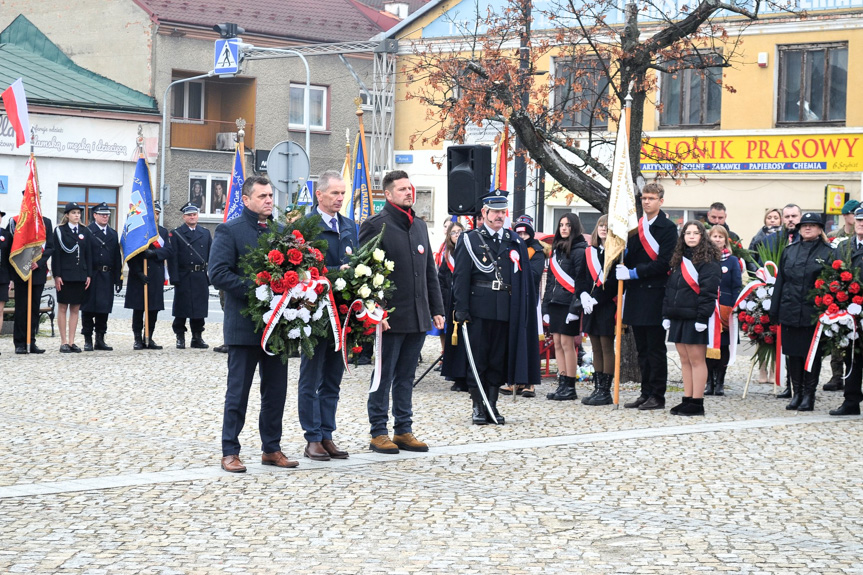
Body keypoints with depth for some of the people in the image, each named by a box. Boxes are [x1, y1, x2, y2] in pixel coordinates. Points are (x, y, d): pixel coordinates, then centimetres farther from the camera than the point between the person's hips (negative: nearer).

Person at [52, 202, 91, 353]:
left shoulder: (84, 232, 11)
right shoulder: (60, 231, -1)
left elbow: (88, 254, 11)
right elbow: (56, 254, -5)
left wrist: (88, 275, 4)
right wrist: (57, 275, -12)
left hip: (80, 275, 4)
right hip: (65, 274, -4)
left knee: (75, 309, 5)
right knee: (63, 308, 0)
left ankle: (71, 342, 9)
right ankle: (63, 342, 4)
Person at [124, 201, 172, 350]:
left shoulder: (163, 232, 14)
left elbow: (168, 250, 1)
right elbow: (131, 254, -4)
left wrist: (154, 253, -19)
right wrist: (138, 273, -12)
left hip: (157, 276, 3)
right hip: (139, 275, -3)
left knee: (154, 309, 4)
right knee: (138, 308, -1)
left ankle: (149, 338, 12)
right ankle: (138, 339, 4)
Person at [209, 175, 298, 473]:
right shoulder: (229, 231, -4)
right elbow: (218, 273, -13)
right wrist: (255, 290, -20)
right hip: (244, 324, -6)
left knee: (276, 390, 10)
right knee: (238, 391, 0)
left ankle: (271, 448, 19)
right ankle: (230, 452, 6)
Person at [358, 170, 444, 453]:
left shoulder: (419, 225, 15)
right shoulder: (375, 225, -7)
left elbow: (430, 271, 19)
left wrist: (436, 309, 13)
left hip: (418, 318, 7)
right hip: (390, 318, -7)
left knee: (406, 377, 12)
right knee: (384, 376, 0)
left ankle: (403, 431, 18)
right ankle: (379, 433, 7)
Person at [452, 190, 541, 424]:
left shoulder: (515, 242, 13)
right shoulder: (470, 240, 3)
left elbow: (525, 279, 13)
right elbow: (460, 277, -2)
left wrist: (523, 311, 6)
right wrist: (461, 310, -10)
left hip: (506, 311, 3)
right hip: (479, 309, -3)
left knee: (499, 360, 6)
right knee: (477, 360, 0)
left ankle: (492, 406, 14)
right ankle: (478, 407, 8)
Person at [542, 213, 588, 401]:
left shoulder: (579, 250, -6)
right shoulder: (557, 249, 17)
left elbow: (580, 279, -12)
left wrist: (576, 306, -18)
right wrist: (546, 305, 14)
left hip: (568, 303, -8)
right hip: (555, 303, 8)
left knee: (567, 343, -7)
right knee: (557, 343, 6)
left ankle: (570, 387, -3)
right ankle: (562, 384, 10)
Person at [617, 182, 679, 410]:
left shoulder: (668, 227, -5)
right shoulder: (636, 226, 14)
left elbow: (664, 262, -13)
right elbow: (630, 257, 14)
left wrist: (636, 272, -16)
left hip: (655, 295, -7)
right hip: (636, 295, 7)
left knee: (656, 348, -2)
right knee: (642, 348, 11)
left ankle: (657, 396, 2)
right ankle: (646, 393, 16)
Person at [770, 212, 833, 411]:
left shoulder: (827, 252, 0)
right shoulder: (789, 251, 11)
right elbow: (780, 281, 12)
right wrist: (774, 311, 8)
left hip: (813, 313, -4)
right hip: (790, 311, 4)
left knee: (812, 355, 2)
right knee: (793, 353, 8)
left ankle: (808, 395, 10)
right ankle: (796, 393, 18)